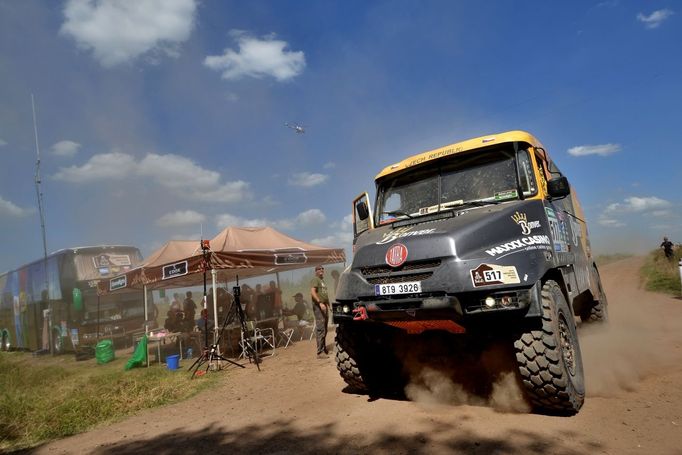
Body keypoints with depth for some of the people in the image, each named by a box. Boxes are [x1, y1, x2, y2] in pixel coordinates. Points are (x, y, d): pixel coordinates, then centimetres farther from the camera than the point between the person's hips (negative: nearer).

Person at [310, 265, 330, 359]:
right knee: (320, 329, -12)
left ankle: (324, 348, 23)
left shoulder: (323, 281, 23)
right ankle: (320, 352, -13)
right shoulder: (315, 280, -6)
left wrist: (328, 305, 23)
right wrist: (320, 303, -27)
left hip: (324, 306, 9)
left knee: (325, 329, 13)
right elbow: (313, 292, -18)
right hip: (318, 306, -9)